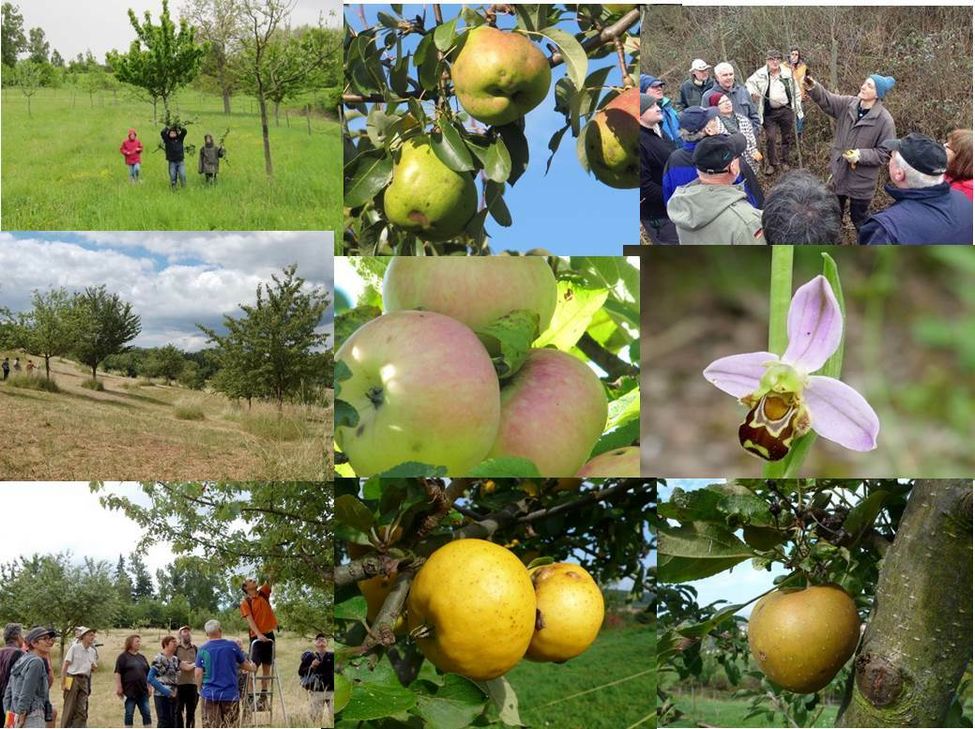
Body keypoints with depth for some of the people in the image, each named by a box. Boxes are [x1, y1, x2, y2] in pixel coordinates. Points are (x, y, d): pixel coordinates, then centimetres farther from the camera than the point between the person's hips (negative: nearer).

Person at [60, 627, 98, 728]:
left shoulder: (92, 651, 12)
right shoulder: (75, 648, -5)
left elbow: (94, 667, 22)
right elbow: (65, 665, -8)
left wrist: (95, 667, -3)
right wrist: (63, 683, -14)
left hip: (84, 681, 5)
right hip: (73, 679, -5)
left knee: (82, 710, 2)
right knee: (69, 709, -2)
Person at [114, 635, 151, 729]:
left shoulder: (142, 657, 16)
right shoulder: (123, 657, -1)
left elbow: (148, 674, 20)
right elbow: (118, 673, -7)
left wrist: (149, 687, 13)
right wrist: (119, 687, -14)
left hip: (142, 691, 5)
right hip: (130, 691, -5)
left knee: (146, 714, 3)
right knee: (129, 714, 1)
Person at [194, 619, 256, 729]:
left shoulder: (203, 649, -1)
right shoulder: (232, 646, -1)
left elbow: (198, 673, -5)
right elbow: (245, 664, 12)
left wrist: (200, 689, 12)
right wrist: (252, 667, 34)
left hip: (209, 694, 1)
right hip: (230, 694, -1)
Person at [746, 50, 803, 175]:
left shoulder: (787, 73, 1)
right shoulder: (760, 74, -6)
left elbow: (795, 92, 9)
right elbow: (749, 83, 8)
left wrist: (798, 108, 8)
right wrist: (753, 93, -13)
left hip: (786, 110, 2)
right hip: (769, 112, -2)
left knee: (787, 137, 11)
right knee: (770, 138, -3)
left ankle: (784, 161, 26)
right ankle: (771, 163, 11)